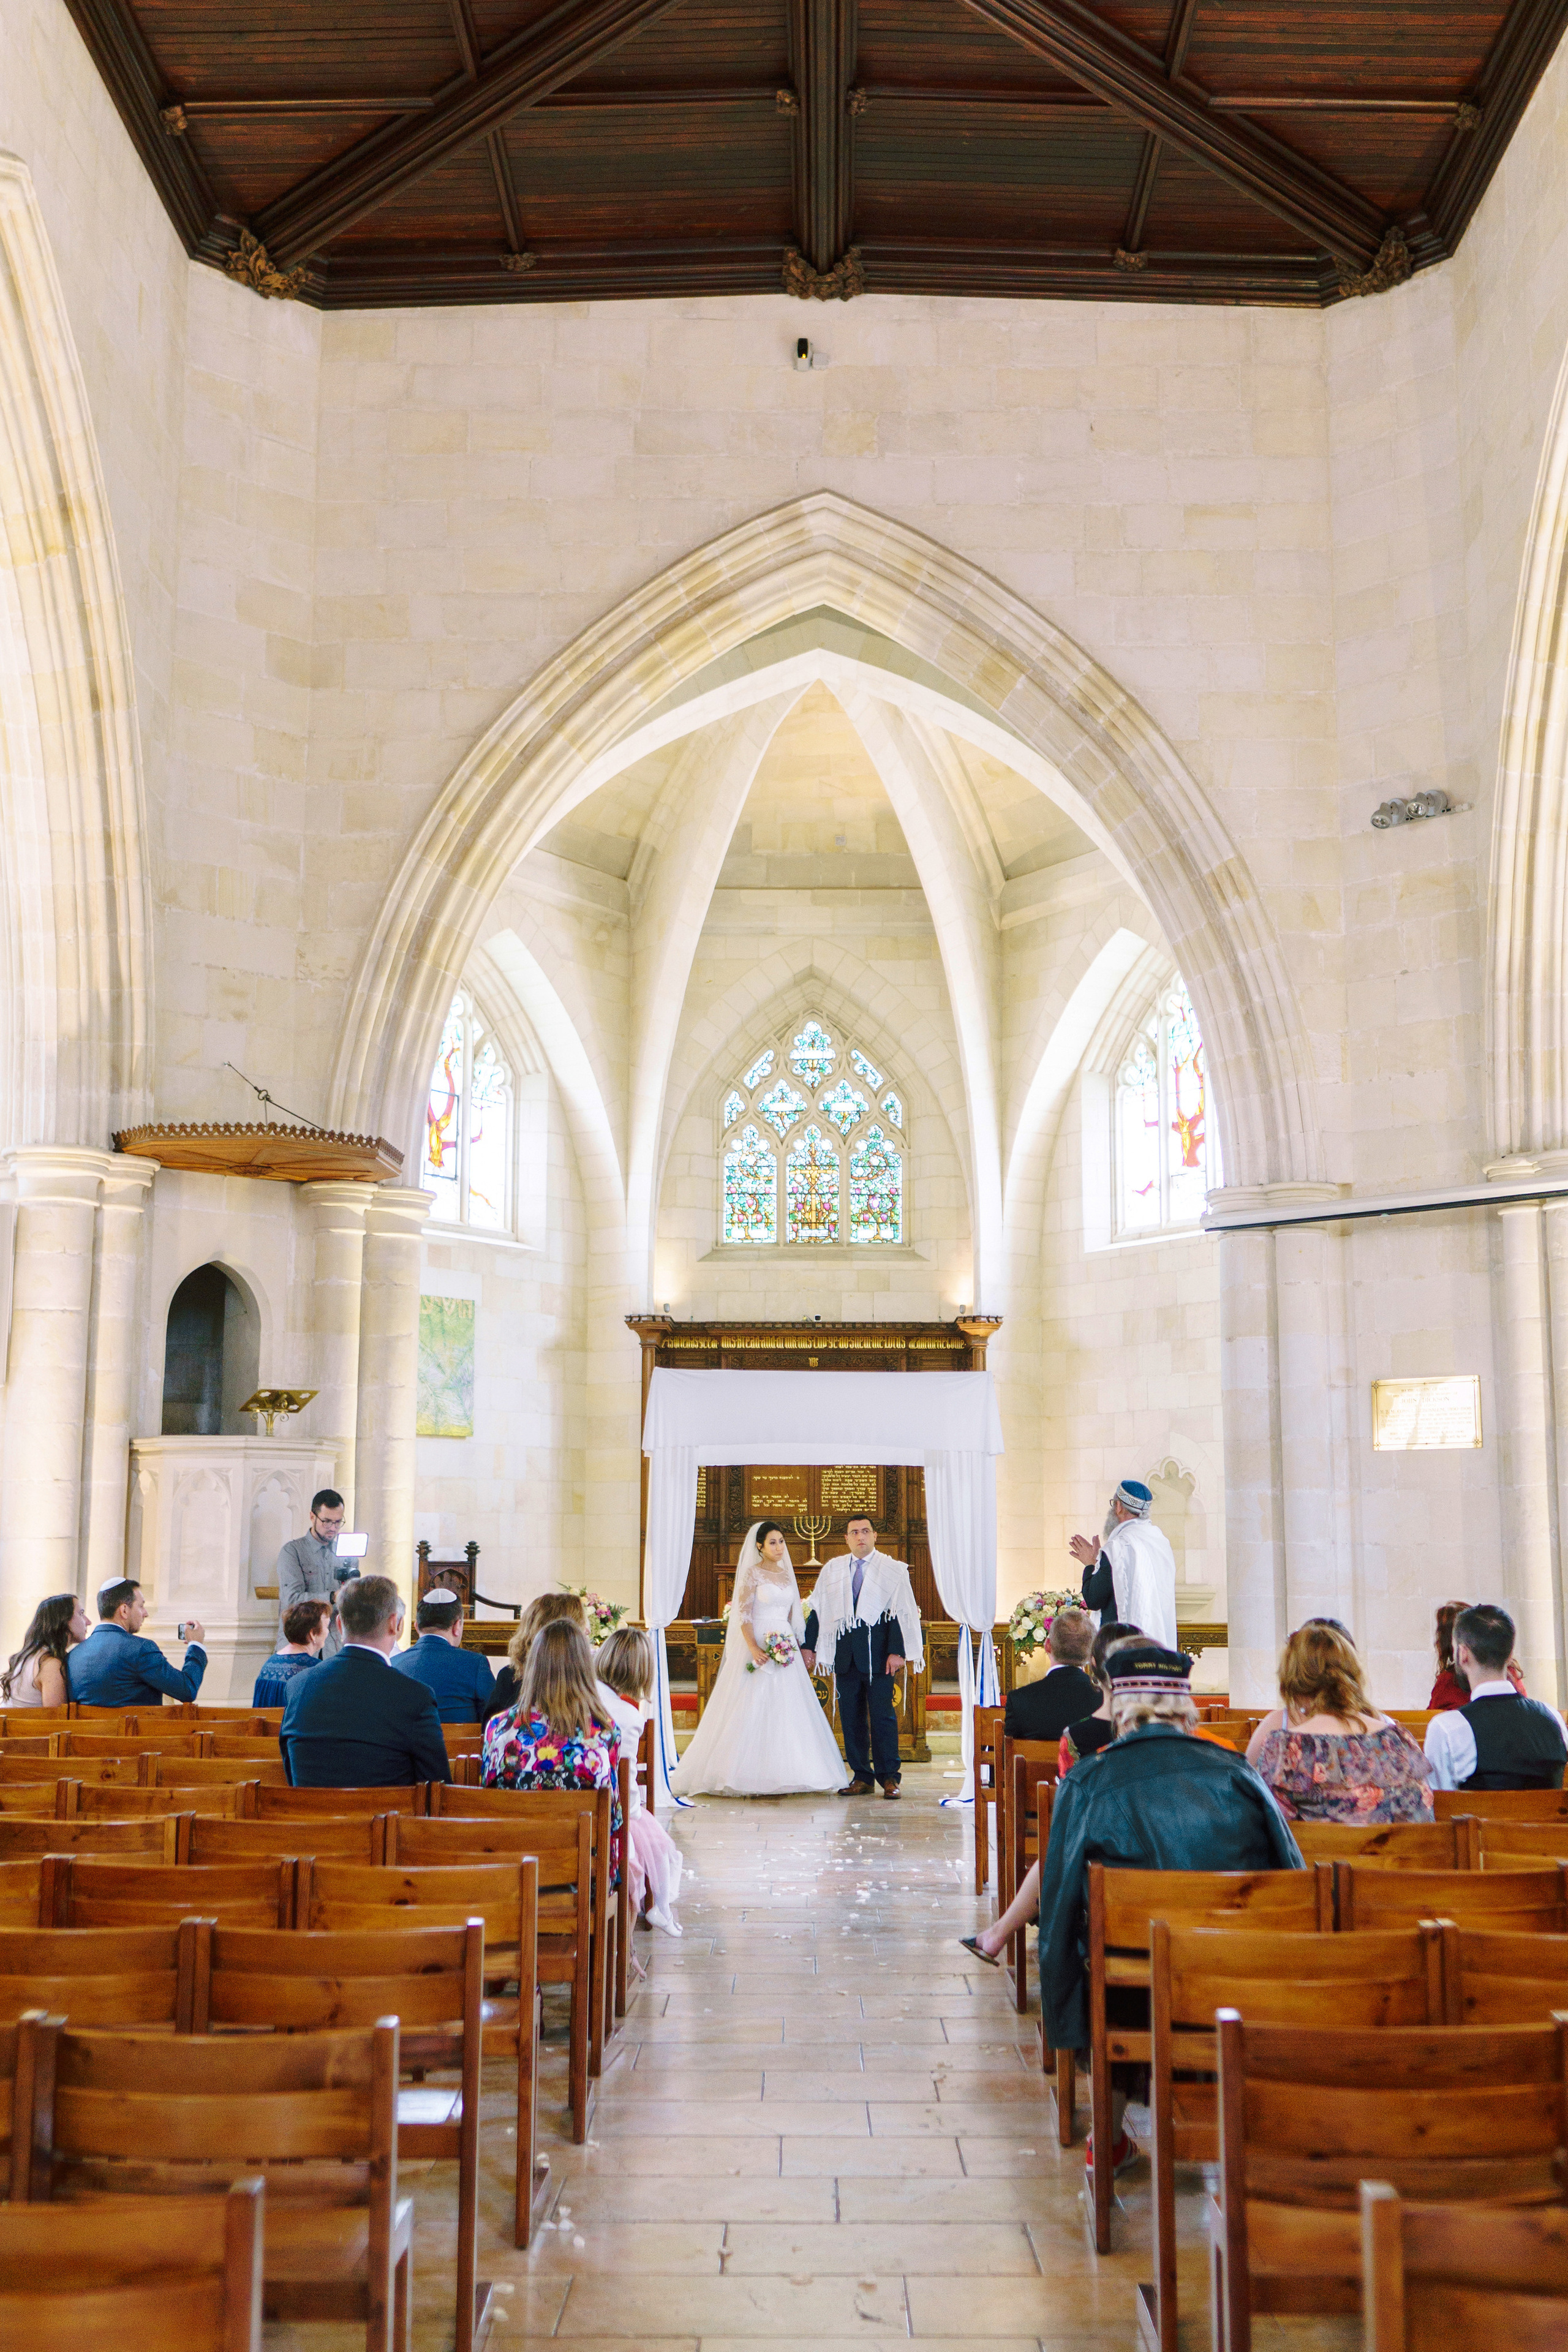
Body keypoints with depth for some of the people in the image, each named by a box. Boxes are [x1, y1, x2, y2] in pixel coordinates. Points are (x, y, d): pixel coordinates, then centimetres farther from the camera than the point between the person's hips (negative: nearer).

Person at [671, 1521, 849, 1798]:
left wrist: (800, 1648, 9)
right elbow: (744, 1614, -10)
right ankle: (754, 1778, -3)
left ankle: (780, 1778, 8)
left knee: (786, 1711, 3)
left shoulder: (786, 1574, 14)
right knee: (756, 1711, -6)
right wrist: (753, 1648, -21)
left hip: (786, 1648, 6)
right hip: (760, 1648, -6)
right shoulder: (752, 1573, -4)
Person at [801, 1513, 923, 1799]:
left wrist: (897, 1651, -13)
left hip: (878, 1654, -4)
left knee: (883, 1715, -4)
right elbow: (818, 1610, 14)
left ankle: (889, 1777, 5)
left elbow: (902, 1613, -4)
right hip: (845, 1654, 4)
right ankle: (862, 1777, 13)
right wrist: (808, 1646, 8)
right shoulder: (833, 1570, 11)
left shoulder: (893, 1570, 1)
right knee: (851, 1717, 5)